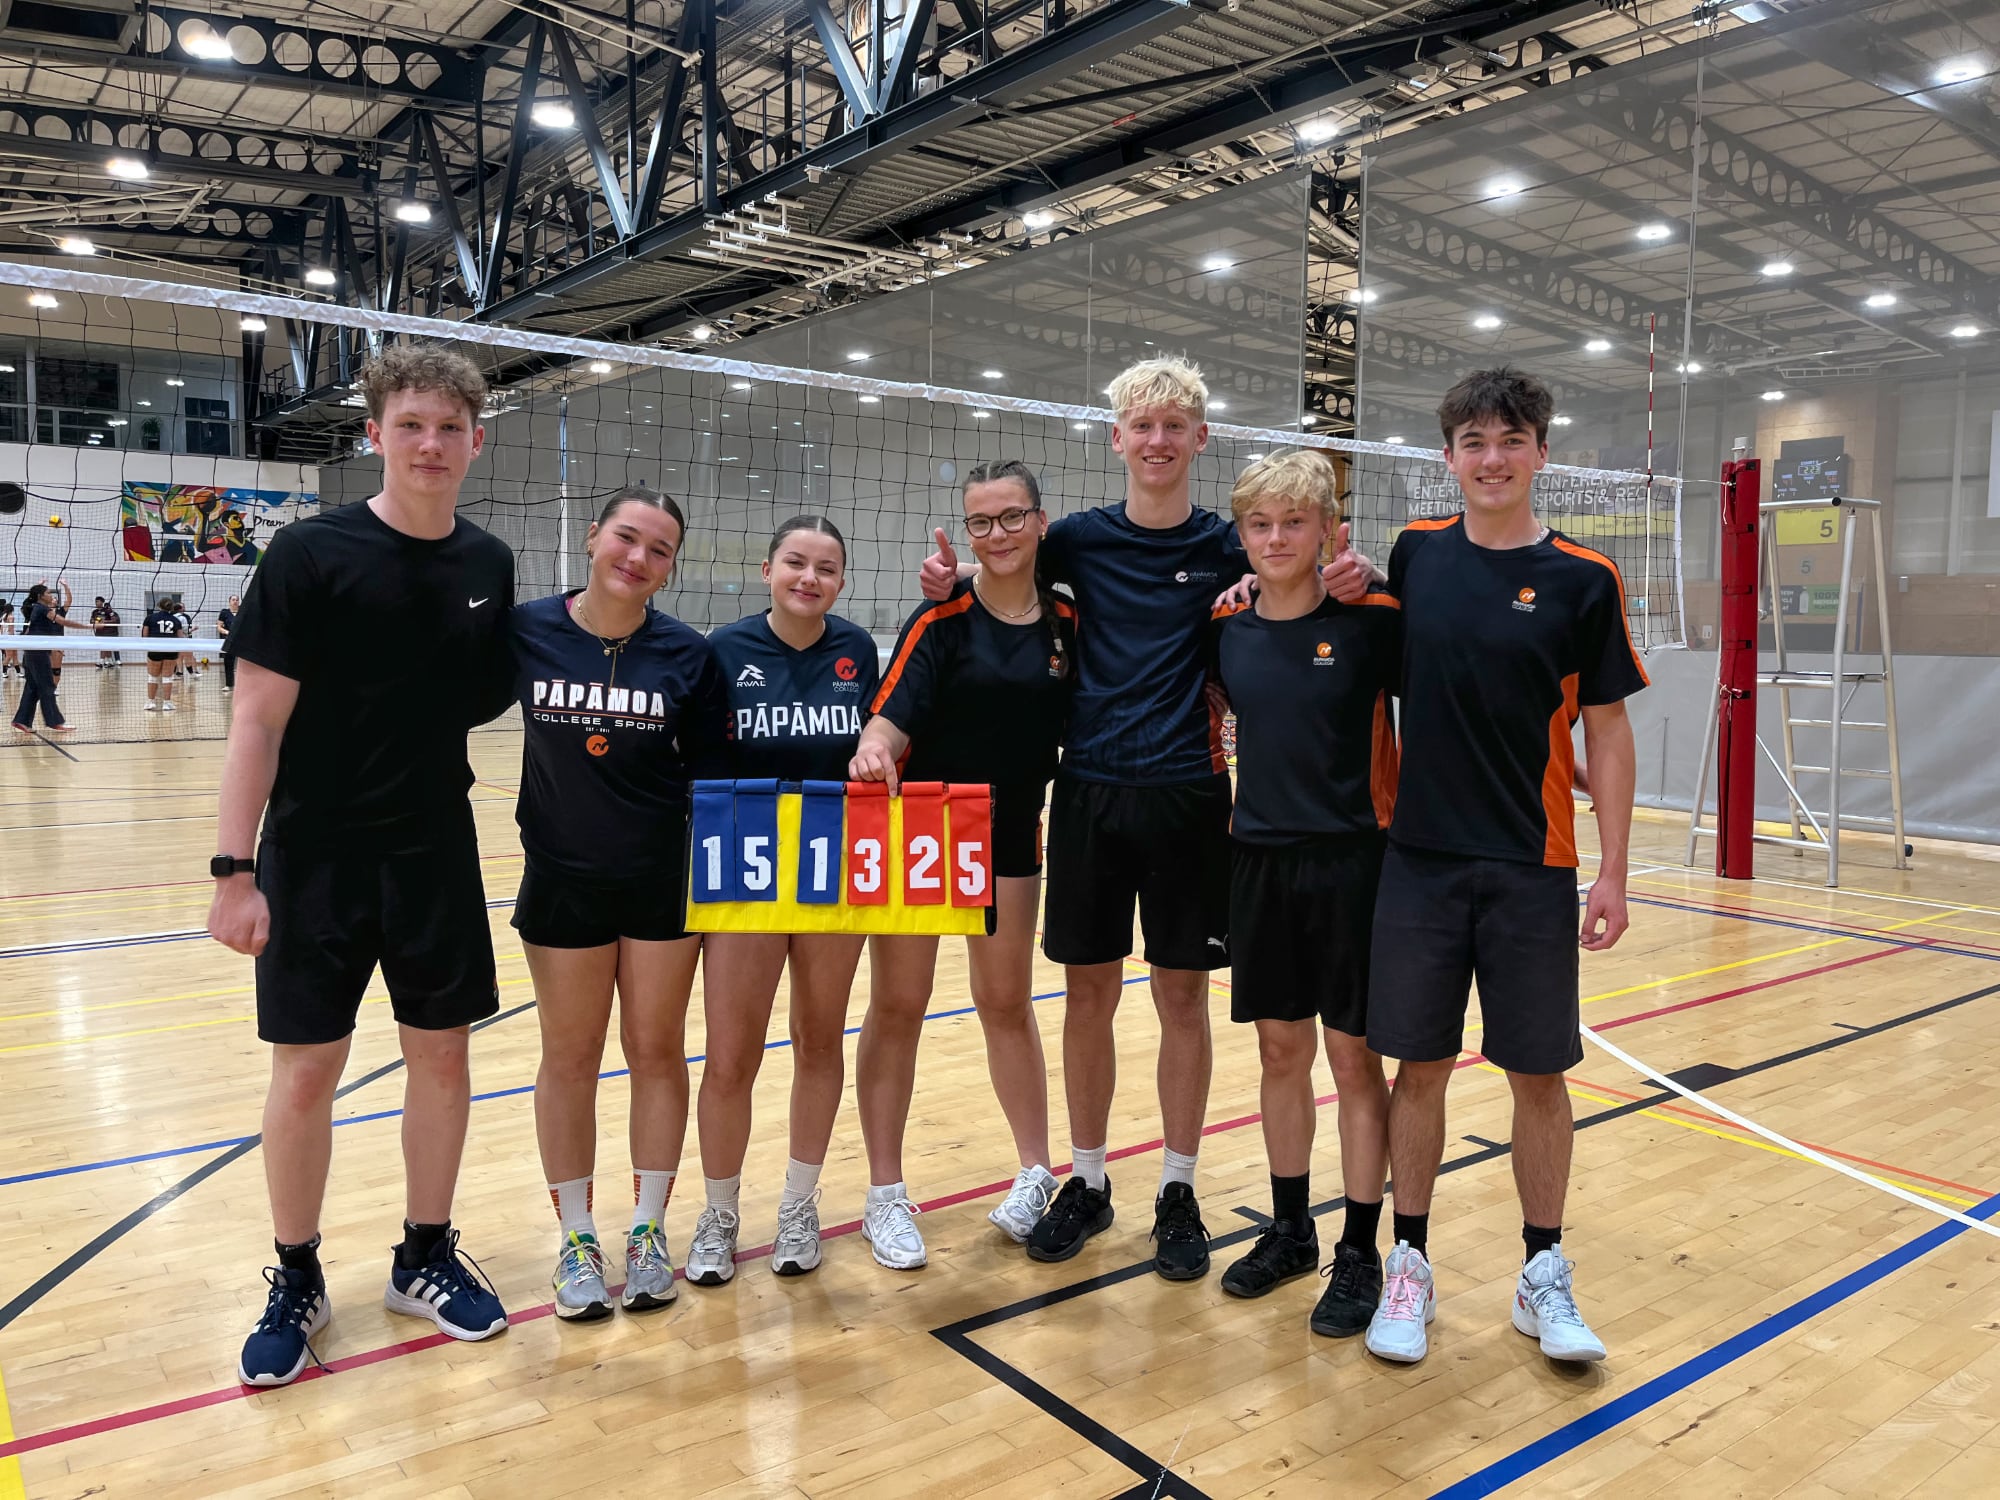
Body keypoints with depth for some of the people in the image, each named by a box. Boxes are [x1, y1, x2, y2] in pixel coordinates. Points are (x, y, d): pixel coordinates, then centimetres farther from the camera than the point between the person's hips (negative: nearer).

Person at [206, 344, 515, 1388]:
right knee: (306, 1073, 5)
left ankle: (425, 1258, 30)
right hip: (316, 860, -4)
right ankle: (296, 1281, 26)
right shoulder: (310, 554, -10)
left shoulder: (489, 564, 3)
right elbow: (258, 718, -11)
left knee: (442, 1057, 11)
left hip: (438, 857, 4)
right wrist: (234, 869, -13)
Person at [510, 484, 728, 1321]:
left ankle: (648, 1233, 27)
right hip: (564, 882, 0)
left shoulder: (686, 654, -6)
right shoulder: (526, 631, -8)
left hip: (662, 882, 0)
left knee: (657, 1052, 10)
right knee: (569, 1060, 11)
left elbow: (708, 767, 0)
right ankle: (577, 1242, 27)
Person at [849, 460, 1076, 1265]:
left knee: (1006, 1004, 15)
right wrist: (874, 750, -41)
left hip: (1010, 836, 3)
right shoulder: (943, 617, -10)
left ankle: (1036, 1175, 31)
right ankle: (885, 1192, 18)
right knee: (896, 1008, 4)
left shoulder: (1066, 621, 0)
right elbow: (893, 712, -21)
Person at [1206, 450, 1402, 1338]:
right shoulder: (1227, 632, 4)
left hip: (1350, 862, -4)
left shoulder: (1369, 622, -8)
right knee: (1280, 1050, 13)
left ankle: (1359, 1253, 20)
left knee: (1353, 1058, 5)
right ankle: (1290, 1230, 30)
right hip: (1259, 860, 4)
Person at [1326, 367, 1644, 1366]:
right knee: (1420, 1066, 8)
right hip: (1419, 859, 2)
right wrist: (1350, 578, -1)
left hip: (1532, 869, -1)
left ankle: (1543, 1275, 25)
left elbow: (1607, 731, -1)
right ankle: (1409, 1264, 23)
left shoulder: (1583, 580, -2)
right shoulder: (1413, 554, 4)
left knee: (1538, 1075, 7)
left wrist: (1613, 873, -5)